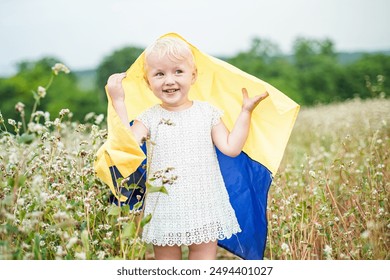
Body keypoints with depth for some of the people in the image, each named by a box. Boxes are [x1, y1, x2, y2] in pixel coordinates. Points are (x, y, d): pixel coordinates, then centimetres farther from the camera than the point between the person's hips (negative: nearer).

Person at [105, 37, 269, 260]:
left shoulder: (207, 112, 1)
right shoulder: (149, 118, -1)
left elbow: (231, 148, -4)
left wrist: (246, 111, -6)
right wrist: (119, 103, -17)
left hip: (204, 210, 0)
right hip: (164, 212, 0)